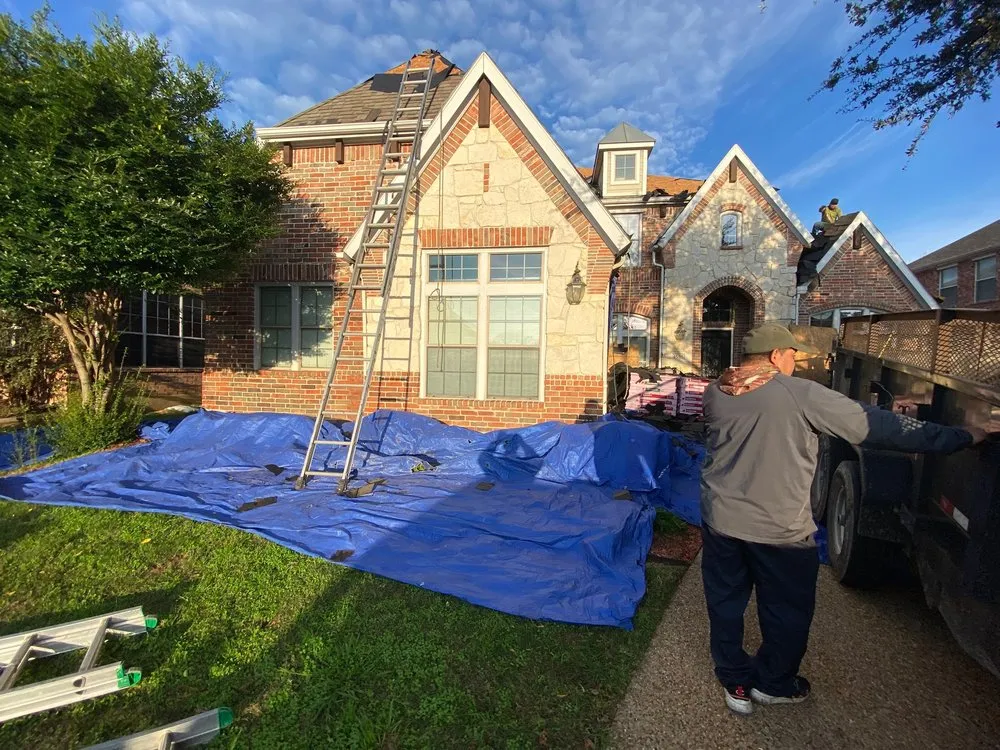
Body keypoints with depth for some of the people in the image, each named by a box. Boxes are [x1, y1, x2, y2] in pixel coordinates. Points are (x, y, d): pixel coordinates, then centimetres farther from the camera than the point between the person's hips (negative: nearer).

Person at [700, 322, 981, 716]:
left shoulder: (715, 393, -3)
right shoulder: (801, 394, -16)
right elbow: (876, 424, -11)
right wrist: (961, 437, 1)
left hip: (720, 520, 4)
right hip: (779, 529, -4)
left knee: (725, 603, 19)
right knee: (788, 609, 21)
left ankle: (736, 683, 35)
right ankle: (772, 683, 40)